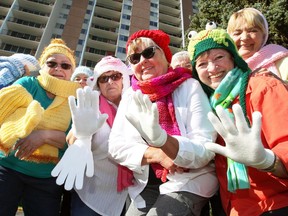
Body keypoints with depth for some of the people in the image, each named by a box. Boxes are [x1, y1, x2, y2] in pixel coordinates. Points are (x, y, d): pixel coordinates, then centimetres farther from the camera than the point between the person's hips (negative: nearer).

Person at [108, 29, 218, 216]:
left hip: (189, 182, -3)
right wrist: (157, 154, -19)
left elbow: (205, 151, -16)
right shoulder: (130, 96, 2)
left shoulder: (190, 87, -9)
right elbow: (116, 146, -4)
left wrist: (161, 139, -34)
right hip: (146, 185, 4)